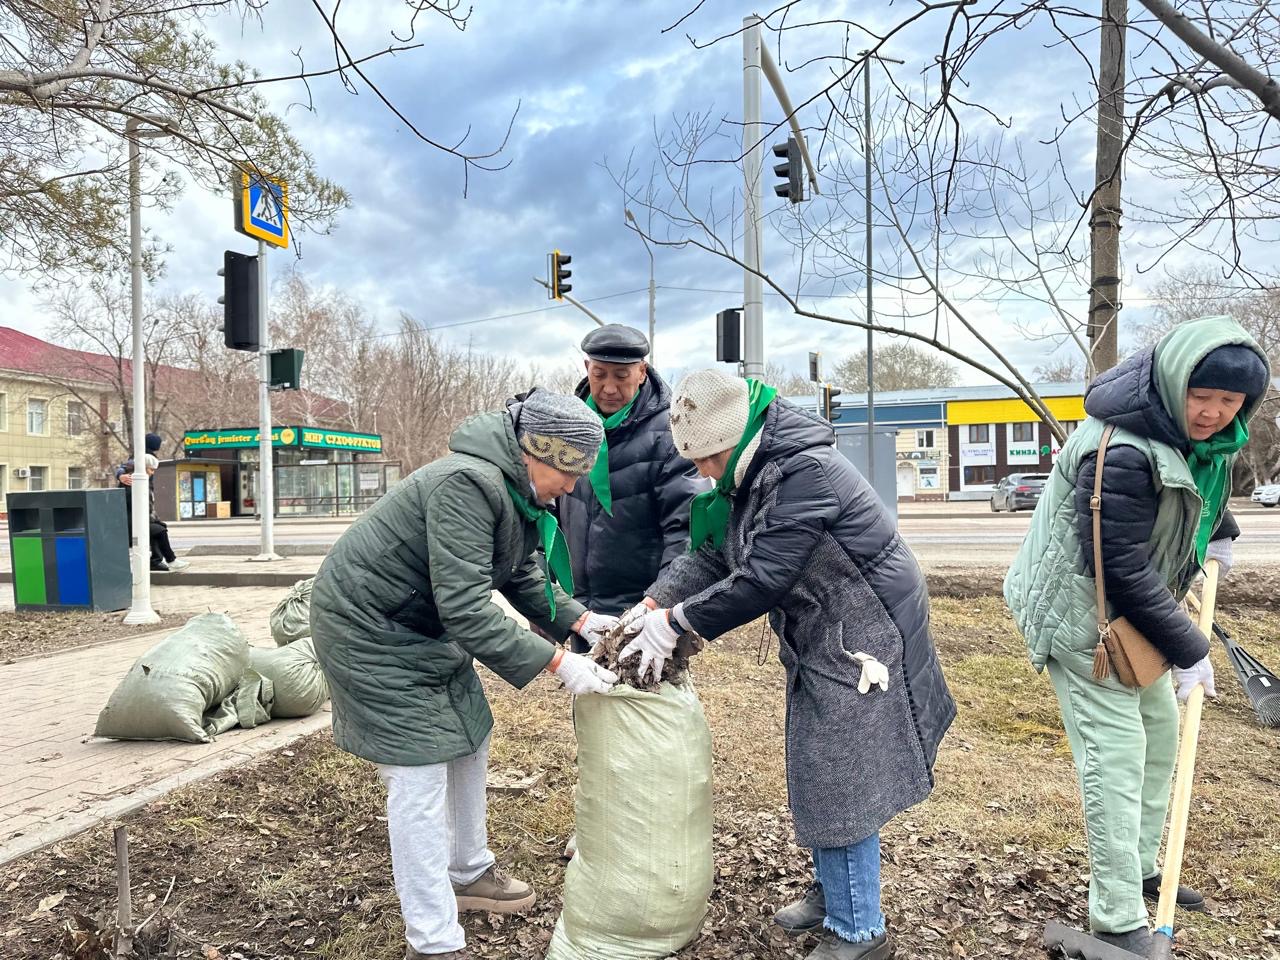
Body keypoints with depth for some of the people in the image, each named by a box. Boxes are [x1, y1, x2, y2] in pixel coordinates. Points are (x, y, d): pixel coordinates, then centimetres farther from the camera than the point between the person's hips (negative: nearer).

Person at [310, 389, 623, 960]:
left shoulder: (517, 492, -1)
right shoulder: (467, 485, -32)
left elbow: (523, 577, 7)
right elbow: (467, 610, -35)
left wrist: (580, 619, -7)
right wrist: (556, 663, -33)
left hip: (425, 627, 10)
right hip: (367, 628, -10)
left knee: (468, 743, 16)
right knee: (419, 774, -7)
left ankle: (467, 873, 37)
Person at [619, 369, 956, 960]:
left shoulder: (805, 471, -27)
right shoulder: (753, 473, 3)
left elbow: (761, 579, -29)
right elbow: (712, 552, 5)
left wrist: (676, 621, -21)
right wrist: (652, 605, -7)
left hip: (862, 642, -9)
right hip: (819, 643, 9)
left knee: (840, 785, 1)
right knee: (817, 775, 21)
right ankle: (833, 891, 42)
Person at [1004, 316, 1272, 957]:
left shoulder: (1203, 432, -1)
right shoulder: (1121, 451, -31)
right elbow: (1125, 572, -28)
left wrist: (1219, 533, 27)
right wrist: (1187, 650, -18)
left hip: (1137, 610, 10)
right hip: (1084, 614, -10)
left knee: (1161, 734, 19)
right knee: (1117, 752, -8)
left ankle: (1140, 868, 37)